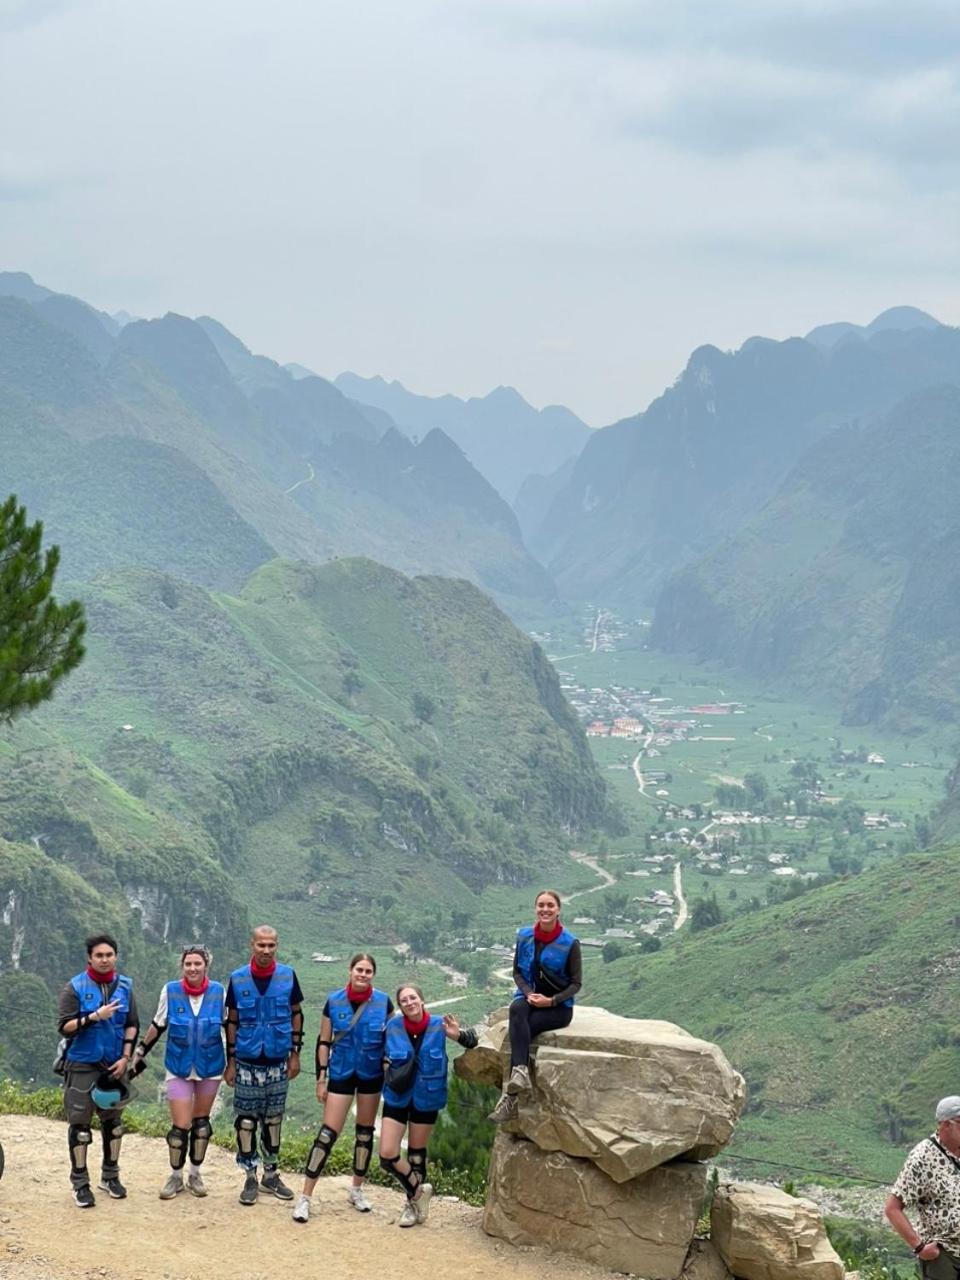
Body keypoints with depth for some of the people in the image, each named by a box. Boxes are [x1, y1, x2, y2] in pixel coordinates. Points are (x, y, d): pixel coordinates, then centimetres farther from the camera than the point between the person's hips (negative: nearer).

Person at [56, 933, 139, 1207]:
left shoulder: (125, 986, 5)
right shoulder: (75, 988, -6)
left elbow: (132, 1025, 7)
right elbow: (64, 1027, -12)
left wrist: (125, 1058, -3)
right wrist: (95, 1016, -24)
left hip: (114, 1066, 4)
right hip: (81, 1066, -4)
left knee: (113, 1121, 12)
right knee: (80, 1124, -1)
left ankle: (110, 1176, 24)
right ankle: (80, 1183, 5)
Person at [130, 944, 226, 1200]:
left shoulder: (218, 992, -7)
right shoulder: (170, 991, -9)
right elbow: (157, 1026, 4)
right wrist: (140, 1052, 7)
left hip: (210, 1066, 1)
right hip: (179, 1068, -1)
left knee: (201, 1121, 12)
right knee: (180, 1126, -5)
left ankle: (195, 1173, 27)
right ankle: (176, 1176, 14)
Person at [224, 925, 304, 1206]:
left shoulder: (287, 976, -4)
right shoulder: (238, 979, -5)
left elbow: (296, 1015, 6)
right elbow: (232, 1022, 2)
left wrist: (295, 1054, 3)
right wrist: (230, 1062, 1)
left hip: (277, 1062, 1)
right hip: (247, 1063, -1)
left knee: (274, 1119, 11)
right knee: (246, 1120, 2)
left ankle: (270, 1174, 23)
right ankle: (250, 1177, 11)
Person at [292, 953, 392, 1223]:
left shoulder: (383, 1002, -6)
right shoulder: (334, 1001, -7)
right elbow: (324, 1041, -1)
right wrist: (321, 1078, -3)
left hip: (372, 1075, 2)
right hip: (341, 1073, -2)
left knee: (365, 1132, 13)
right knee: (328, 1133, -8)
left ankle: (357, 1189, 29)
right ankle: (305, 1197, -5)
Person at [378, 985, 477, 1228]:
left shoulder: (438, 1025, -12)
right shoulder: (393, 1026, -11)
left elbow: (472, 1040, -3)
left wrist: (458, 1035, -23)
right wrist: (392, 1075, -5)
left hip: (426, 1099, -1)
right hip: (397, 1098, 1)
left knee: (417, 1155, 11)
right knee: (387, 1155, -7)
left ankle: (413, 1203, 32)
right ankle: (419, 1190, 18)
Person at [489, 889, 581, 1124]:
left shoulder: (569, 943, -7)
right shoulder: (525, 936, 4)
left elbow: (576, 983, -4)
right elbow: (517, 971, 9)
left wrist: (551, 1000, -19)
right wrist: (528, 993, -11)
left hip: (558, 1006, -3)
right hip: (529, 997, 3)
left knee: (524, 1027, -31)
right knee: (517, 1009, -35)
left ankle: (510, 1097, -35)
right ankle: (520, 1073, -50)